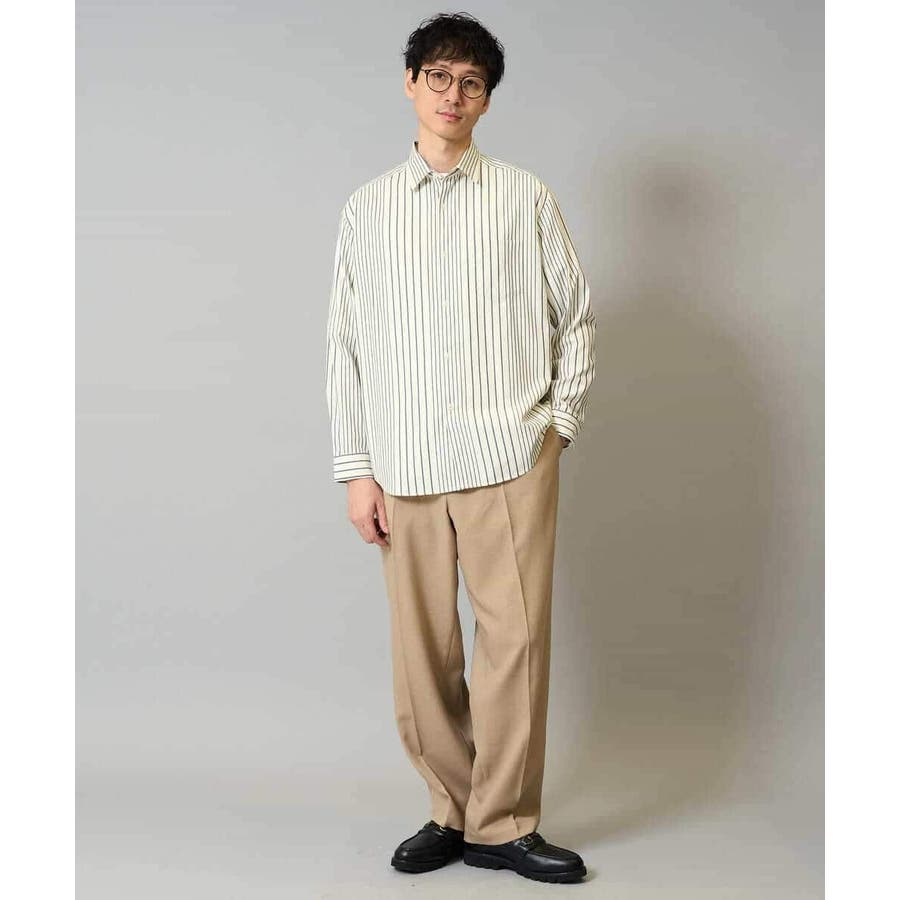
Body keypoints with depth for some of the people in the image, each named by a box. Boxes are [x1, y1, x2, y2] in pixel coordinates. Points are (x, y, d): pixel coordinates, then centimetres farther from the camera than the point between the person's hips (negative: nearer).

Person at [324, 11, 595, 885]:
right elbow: (345, 344, 8)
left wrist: (559, 422, 3)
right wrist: (355, 468, 3)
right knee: (421, 650, 4)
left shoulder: (525, 197, 6)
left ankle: (500, 824, 10)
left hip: (509, 457, -1)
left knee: (515, 638, -3)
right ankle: (455, 808, 21)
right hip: (404, 465, 2)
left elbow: (576, 318, 11)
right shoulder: (367, 207, 9)